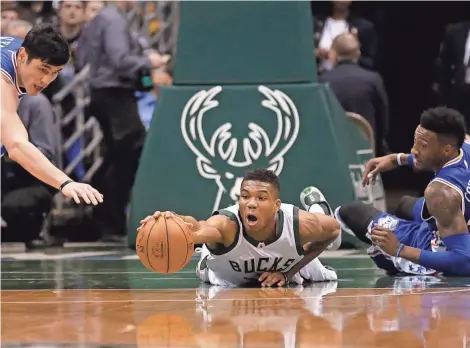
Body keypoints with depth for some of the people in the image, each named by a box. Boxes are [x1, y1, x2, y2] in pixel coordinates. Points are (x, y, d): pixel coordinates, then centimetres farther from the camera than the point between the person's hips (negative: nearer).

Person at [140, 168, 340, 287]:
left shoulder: (299, 224, -39)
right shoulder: (227, 224, -48)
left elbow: (333, 229, -15)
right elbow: (199, 230, -72)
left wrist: (288, 273, -21)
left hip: (286, 266, 2)